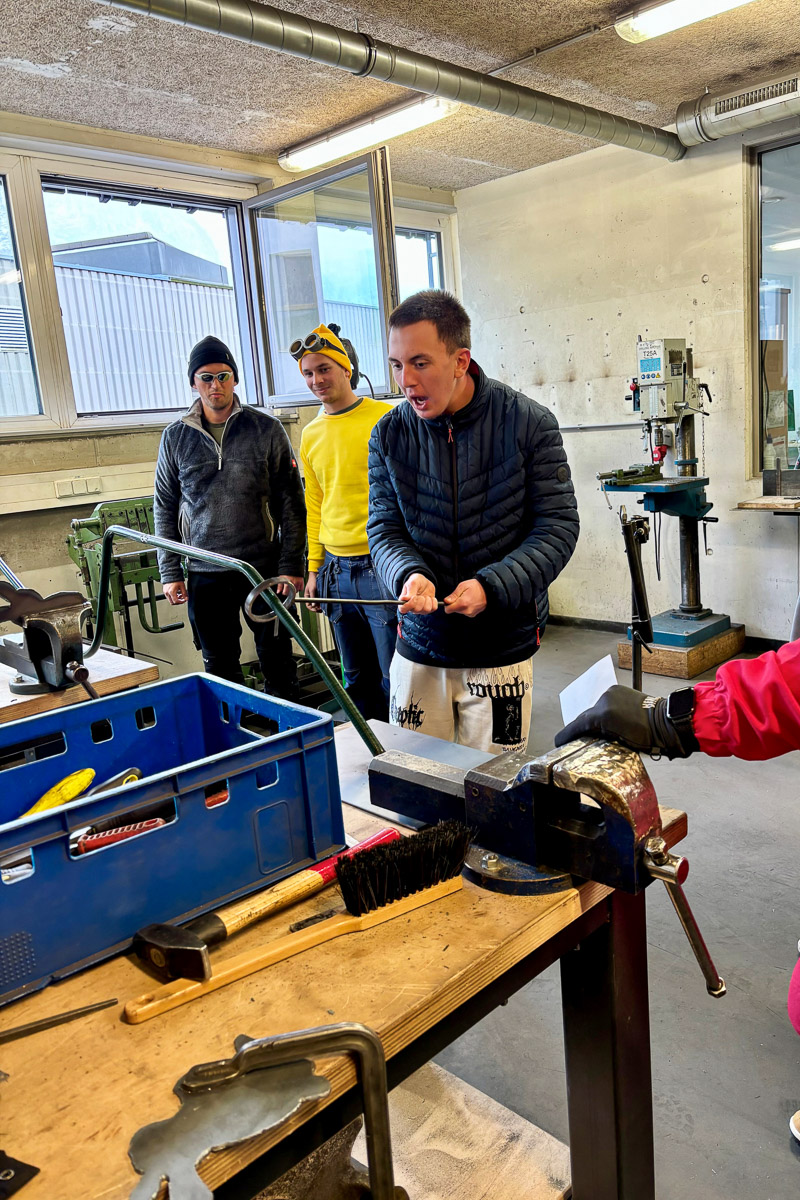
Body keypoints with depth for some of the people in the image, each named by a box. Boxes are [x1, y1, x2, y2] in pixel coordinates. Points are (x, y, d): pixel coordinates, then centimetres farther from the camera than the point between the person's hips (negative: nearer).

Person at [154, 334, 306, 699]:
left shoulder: (266, 429, 0)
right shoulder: (175, 437, 6)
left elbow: (291, 502, 0)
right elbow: (164, 508, 10)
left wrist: (292, 565, -6)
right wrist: (170, 572, 4)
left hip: (265, 567, -2)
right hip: (205, 573, 2)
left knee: (276, 658, 7)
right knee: (219, 666, 10)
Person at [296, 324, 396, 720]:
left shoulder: (385, 419, -5)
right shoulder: (310, 435, 13)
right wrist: (314, 568, 14)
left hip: (381, 564, -5)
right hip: (336, 568, 6)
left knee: (394, 678, -1)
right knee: (357, 679, 13)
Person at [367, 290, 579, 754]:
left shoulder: (529, 423, -9)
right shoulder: (389, 434, -1)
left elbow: (559, 526, -8)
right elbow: (383, 528, 2)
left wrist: (491, 585, -22)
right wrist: (408, 574, -21)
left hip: (503, 649, -2)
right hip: (419, 647, 3)